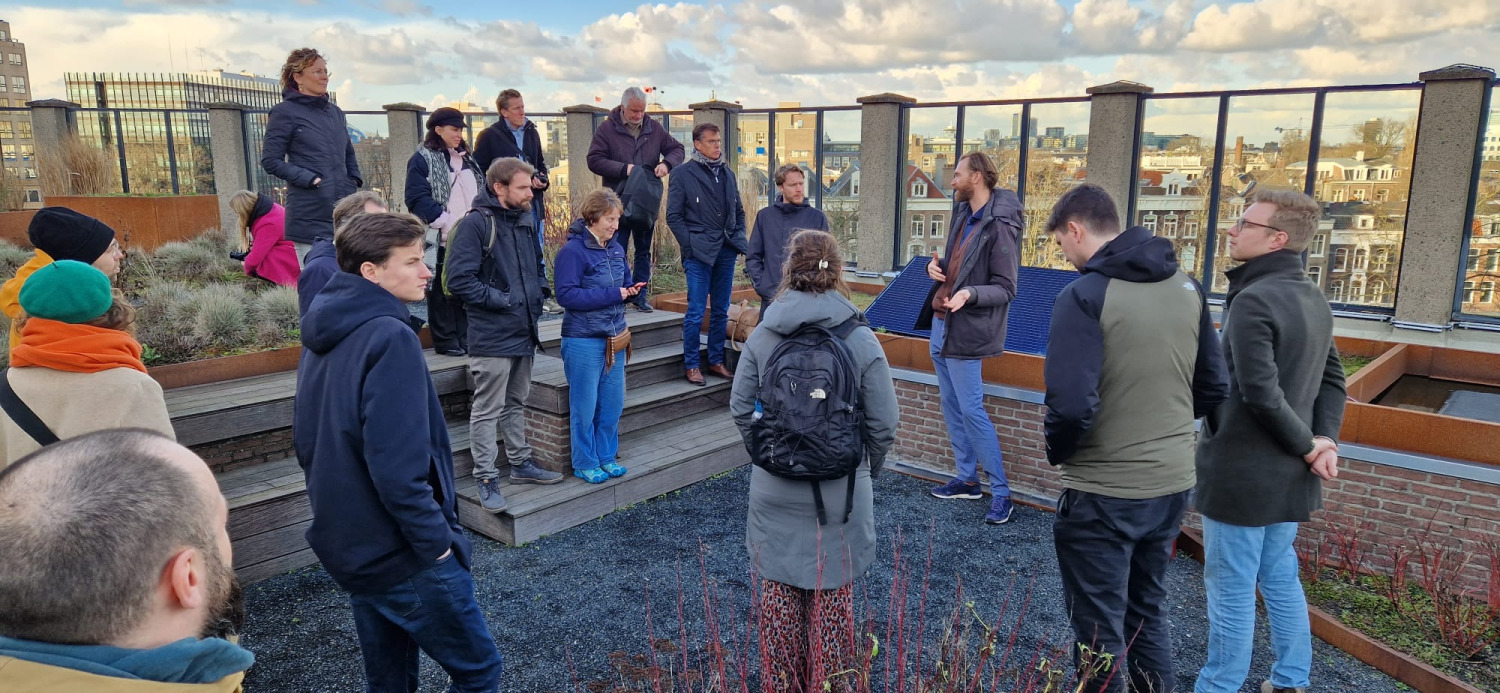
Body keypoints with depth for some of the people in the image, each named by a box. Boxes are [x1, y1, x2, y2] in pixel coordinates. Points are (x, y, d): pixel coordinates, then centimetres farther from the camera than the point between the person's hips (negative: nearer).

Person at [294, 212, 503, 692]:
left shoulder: (324, 333, 7)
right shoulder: (389, 338, -22)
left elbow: (306, 438, 15)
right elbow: (396, 466, -28)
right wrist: (437, 542, -16)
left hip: (347, 544, 9)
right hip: (402, 552, -9)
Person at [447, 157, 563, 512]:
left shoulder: (523, 222, 12)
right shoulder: (476, 223, -15)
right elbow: (459, 279, -20)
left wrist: (535, 298, 9)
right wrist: (501, 300, -17)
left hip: (524, 333, 8)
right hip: (491, 337, -8)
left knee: (517, 403, 20)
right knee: (488, 410, 1)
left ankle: (520, 462, 32)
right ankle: (486, 478, 10)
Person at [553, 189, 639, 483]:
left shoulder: (616, 249, 9)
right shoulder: (572, 251, -14)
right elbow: (567, 294, -22)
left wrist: (631, 290, -4)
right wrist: (613, 294, -20)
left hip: (615, 338, 7)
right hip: (584, 340, -7)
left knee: (613, 403, 13)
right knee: (585, 406, 4)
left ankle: (606, 456, 28)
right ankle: (584, 464, 18)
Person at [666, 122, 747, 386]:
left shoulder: (727, 174, 14)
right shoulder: (683, 174, -2)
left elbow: (739, 212, 20)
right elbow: (673, 216, -4)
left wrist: (740, 240, 7)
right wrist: (690, 245, -10)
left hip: (726, 251, 5)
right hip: (699, 253, -5)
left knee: (721, 311, 10)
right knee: (696, 312, -3)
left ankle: (716, 361, 21)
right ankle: (691, 365, 7)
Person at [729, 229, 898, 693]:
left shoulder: (762, 336, -6)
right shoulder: (861, 340, -11)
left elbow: (740, 407, -1)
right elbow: (884, 421, -9)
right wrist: (870, 468, 8)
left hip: (773, 490, 2)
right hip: (838, 492, -1)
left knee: (778, 589, 17)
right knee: (832, 593, 15)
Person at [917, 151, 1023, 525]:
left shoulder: (999, 227, -16)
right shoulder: (962, 215, 10)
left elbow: (1005, 289, -17)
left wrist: (970, 294, -34)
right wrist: (935, 266, -1)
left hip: (966, 333, -9)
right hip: (940, 325, 9)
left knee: (971, 411, -6)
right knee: (951, 407, 14)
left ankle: (1001, 492, 4)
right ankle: (967, 479, 26)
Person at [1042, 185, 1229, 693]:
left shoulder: (1083, 295, -19)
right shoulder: (1188, 288, 3)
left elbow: (1072, 405, -25)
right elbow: (1215, 388, 7)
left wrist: (1057, 452, -6)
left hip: (1103, 494, -7)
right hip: (1173, 484, 7)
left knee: (1099, 634, 10)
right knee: (1147, 612, 25)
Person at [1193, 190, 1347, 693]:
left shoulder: (1253, 300, -20)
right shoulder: (1313, 298, 9)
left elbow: (1261, 395, -25)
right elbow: (1332, 379, 12)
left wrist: (1308, 447, -11)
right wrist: (1324, 440, 0)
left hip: (1243, 471, -9)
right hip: (1288, 472, 9)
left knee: (1232, 590, 3)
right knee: (1280, 579, 21)